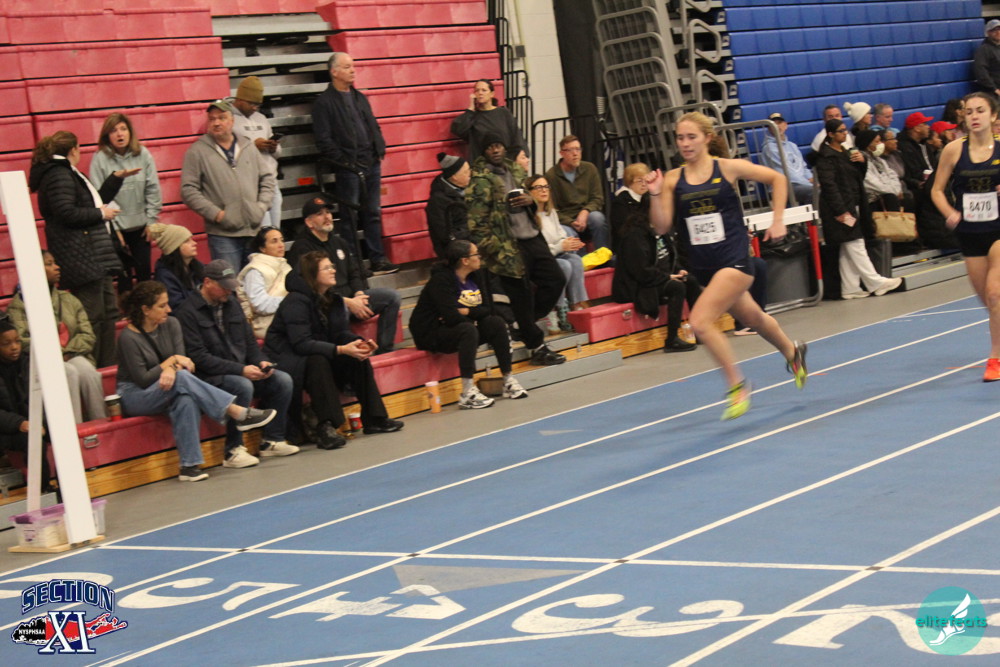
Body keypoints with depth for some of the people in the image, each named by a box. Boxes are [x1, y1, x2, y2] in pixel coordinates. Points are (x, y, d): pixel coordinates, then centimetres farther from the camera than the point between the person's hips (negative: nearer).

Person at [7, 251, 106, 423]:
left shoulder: (69, 300, 17)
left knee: (88, 371, -29)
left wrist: (66, 351, -8)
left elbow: (87, 335, 9)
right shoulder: (18, 304, 2)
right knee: (70, 372, -34)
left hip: (71, 356, 4)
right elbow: (20, 341, -12)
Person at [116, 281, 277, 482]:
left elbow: (182, 360, -5)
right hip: (133, 396, -5)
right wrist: (172, 362, -12)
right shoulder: (128, 337, -15)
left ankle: (189, 465, -36)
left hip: (166, 389, 5)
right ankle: (239, 414, -33)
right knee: (181, 379, -34)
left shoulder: (171, 324, 4)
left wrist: (171, 369, -28)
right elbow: (142, 380, -16)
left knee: (186, 401, -34)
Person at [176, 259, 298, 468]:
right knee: (243, 386, -34)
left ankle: (272, 440, -1)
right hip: (210, 377, -8)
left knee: (283, 380, -10)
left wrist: (260, 362, -4)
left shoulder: (231, 304, 14)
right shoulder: (189, 311, -11)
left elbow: (249, 341, 19)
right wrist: (240, 370, -22)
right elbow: (199, 357, -17)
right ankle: (233, 451, -24)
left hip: (242, 370, 8)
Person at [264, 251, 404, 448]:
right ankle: (326, 428, -42)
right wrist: (341, 350, -36)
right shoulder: (296, 301, -21)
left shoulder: (332, 299, 6)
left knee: (359, 358, -11)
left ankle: (374, 418, -6)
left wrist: (360, 342, -16)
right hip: (286, 361, -8)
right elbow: (302, 344, -29)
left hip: (320, 355, 8)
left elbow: (340, 333, 7)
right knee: (317, 361, -37)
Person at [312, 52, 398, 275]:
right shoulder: (324, 102, -5)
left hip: (371, 165, 7)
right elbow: (324, 140, -10)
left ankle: (378, 260, 13)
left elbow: (374, 127, 23)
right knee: (349, 218, -1)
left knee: (373, 214, 9)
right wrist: (344, 161, -14)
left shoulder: (359, 98, 17)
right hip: (348, 169, -7)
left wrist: (379, 150, 8)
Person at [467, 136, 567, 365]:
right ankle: (537, 348, 10)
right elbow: (477, 218, -14)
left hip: (532, 237, 8)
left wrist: (530, 200, 2)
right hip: (509, 245, -8)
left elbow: (532, 195, 28)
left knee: (556, 279, 8)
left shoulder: (515, 171, 14)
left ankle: (525, 323, 24)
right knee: (522, 293, -1)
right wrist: (493, 248, -18)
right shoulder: (480, 178, -10)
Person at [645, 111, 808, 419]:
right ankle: (792, 351, 53)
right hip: (703, 266, 5)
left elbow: (777, 178, 5)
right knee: (754, 318, 23)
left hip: (734, 259, -5)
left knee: (700, 322, -21)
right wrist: (656, 196, -19)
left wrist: (778, 221, 0)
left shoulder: (728, 168, -6)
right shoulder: (673, 179, 0)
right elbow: (661, 227, -4)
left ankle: (736, 384, -3)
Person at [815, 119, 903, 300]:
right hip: (840, 208, -9)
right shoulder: (826, 156, -12)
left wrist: (861, 162, 0)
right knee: (855, 244, -7)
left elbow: (859, 177, 21)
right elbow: (828, 184, -18)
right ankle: (875, 283, -6)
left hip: (852, 206, 9)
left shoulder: (846, 153, 16)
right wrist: (840, 210, -21)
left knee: (848, 251, 9)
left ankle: (849, 288, 11)